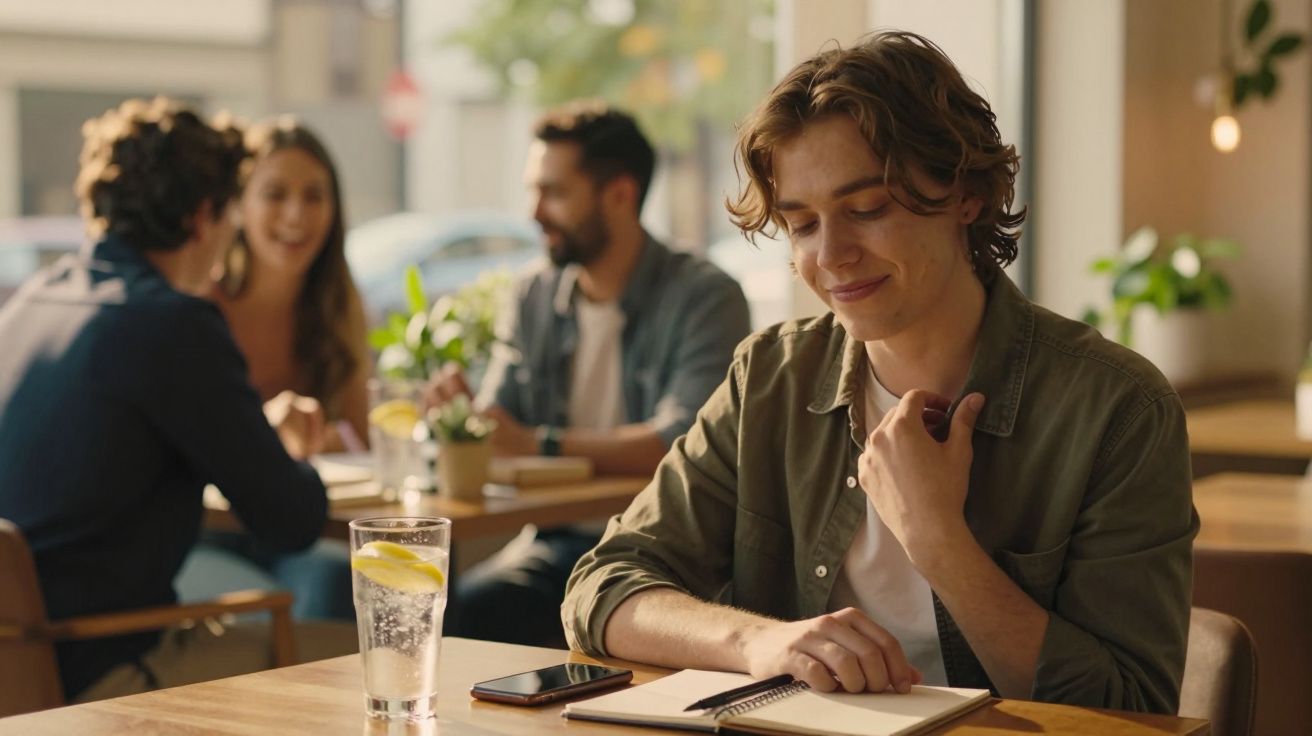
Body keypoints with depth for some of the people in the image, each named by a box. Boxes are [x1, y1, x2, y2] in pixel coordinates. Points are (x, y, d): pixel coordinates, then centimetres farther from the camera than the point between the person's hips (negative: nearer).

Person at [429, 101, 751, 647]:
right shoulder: (536, 295, 13)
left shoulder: (704, 296, -8)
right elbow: (499, 427, 10)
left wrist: (539, 443, -21)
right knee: (460, 605, -22)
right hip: (557, 536, 5)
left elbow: (681, 443, -22)